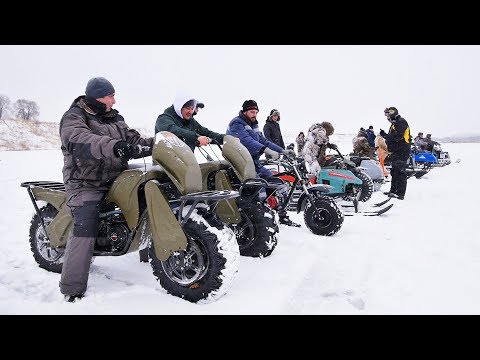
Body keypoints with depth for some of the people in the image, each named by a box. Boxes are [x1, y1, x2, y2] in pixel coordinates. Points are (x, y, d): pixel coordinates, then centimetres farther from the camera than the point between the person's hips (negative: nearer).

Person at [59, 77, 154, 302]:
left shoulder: (114, 118, 14)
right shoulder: (73, 118, -8)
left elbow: (132, 140, 8)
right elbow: (80, 140, -30)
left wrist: (155, 143, -11)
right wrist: (113, 147, -47)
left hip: (116, 178, 7)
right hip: (86, 183, -7)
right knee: (85, 225, -24)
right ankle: (72, 289, -16)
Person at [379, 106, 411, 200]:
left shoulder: (401, 122, -10)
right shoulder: (394, 123, 22)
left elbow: (398, 136, -23)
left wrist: (385, 135, -15)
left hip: (402, 152, -11)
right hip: (396, 152, 11)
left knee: (400, 172, -11)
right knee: (394, 172, 14)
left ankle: (400, 194, -11)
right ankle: (393, 191, 23)